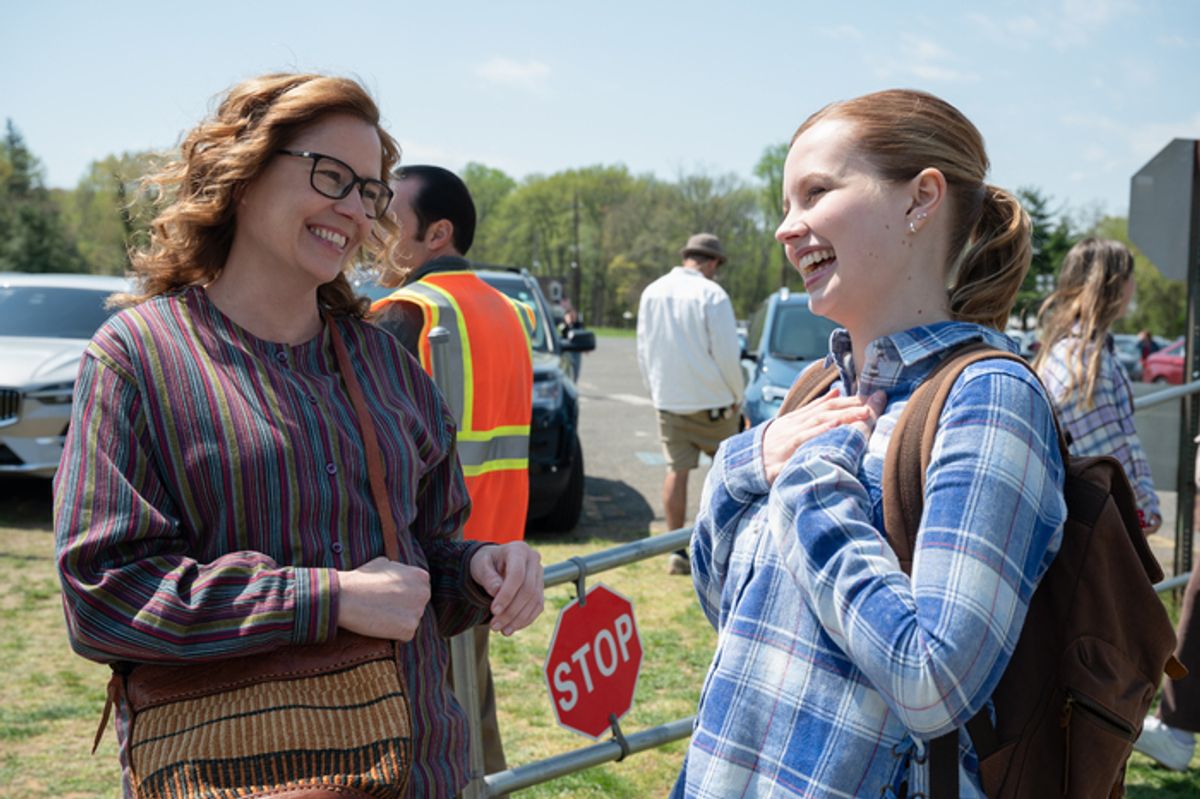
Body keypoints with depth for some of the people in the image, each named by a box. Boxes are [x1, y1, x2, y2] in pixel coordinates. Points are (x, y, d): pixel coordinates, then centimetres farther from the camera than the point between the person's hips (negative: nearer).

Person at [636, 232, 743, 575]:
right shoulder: (711, 294, -13)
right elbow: (726, 354, -12)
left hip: (668, 401, 5)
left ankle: (677, 551, 5)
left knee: (676, 471, 6)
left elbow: (643, 350, 12)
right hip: (710, 399, -5)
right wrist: (736, 396, 1)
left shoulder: (652, 292, 6)